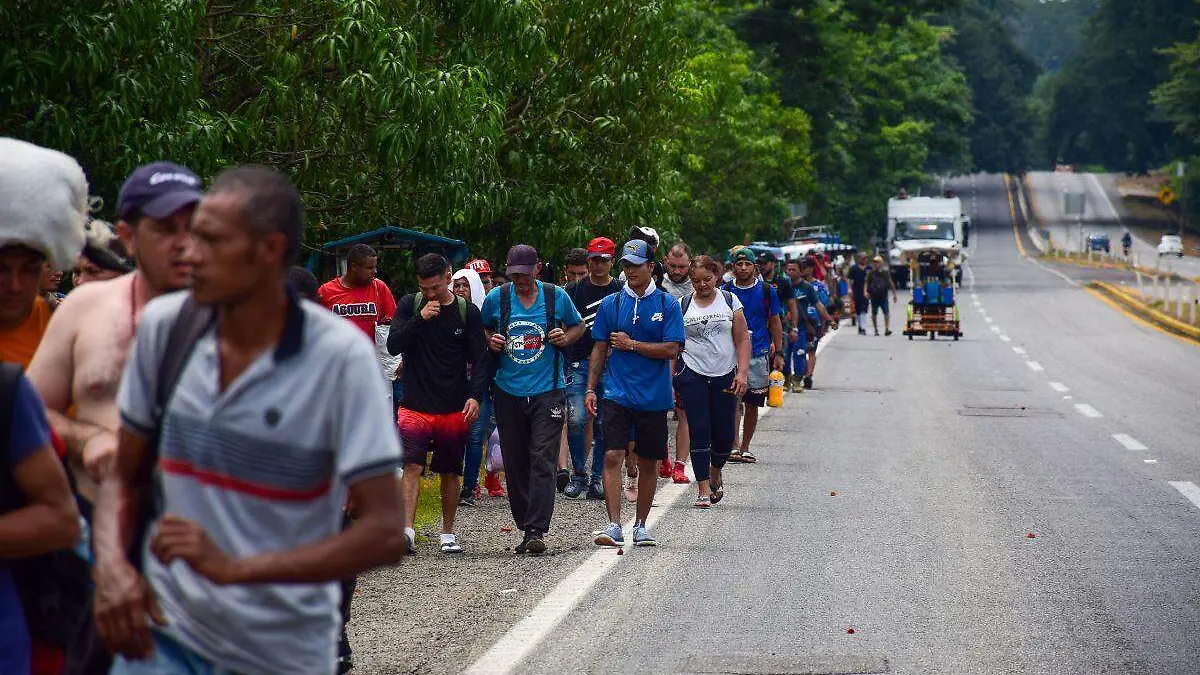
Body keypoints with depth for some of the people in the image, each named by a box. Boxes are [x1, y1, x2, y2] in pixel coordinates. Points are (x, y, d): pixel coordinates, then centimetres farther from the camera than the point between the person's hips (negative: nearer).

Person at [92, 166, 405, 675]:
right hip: (165, 631, 2)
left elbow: (385, 534, -17)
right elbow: (124, 478, 8)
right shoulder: (163, 325, -2)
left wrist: (235, 567, -25)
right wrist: (112, 561, -13)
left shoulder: (339, 357, -13)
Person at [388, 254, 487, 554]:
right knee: (411, 466, -13)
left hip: (454, 408, 1)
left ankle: (448, 533, 20)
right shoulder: (410, 305, 3)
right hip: (415, 404, -1)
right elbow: (393, 345, -5)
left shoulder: (467, 312, 2)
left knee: (450, 472, 8)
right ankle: (407, 530, -20)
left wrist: (475, 395, -13)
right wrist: (420, 319, -16)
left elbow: (478, 359, 2)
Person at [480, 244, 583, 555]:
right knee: (515, 465, 6)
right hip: (509, 392, 2)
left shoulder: (556, 297, 1)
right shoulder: (496, 298, 3)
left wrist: (565, 337, -5)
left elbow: (578, 325, 17)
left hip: (547, 392, -2)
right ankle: (525, 528, 17)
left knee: (542, 462, -12)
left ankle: (536, 531, -16)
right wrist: (490, 342, -2)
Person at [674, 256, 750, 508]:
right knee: (699, 433, -5)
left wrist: (742, 373, -6)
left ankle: (715, 473, 32)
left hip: (725, 376, 1)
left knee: (724, 435, 3)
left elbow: (743, 340, 4)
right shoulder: (683, 305, 3)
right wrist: (670, 379, -2)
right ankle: (703, 490, 1)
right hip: (693, 376, -1)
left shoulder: (729, 301, 5)